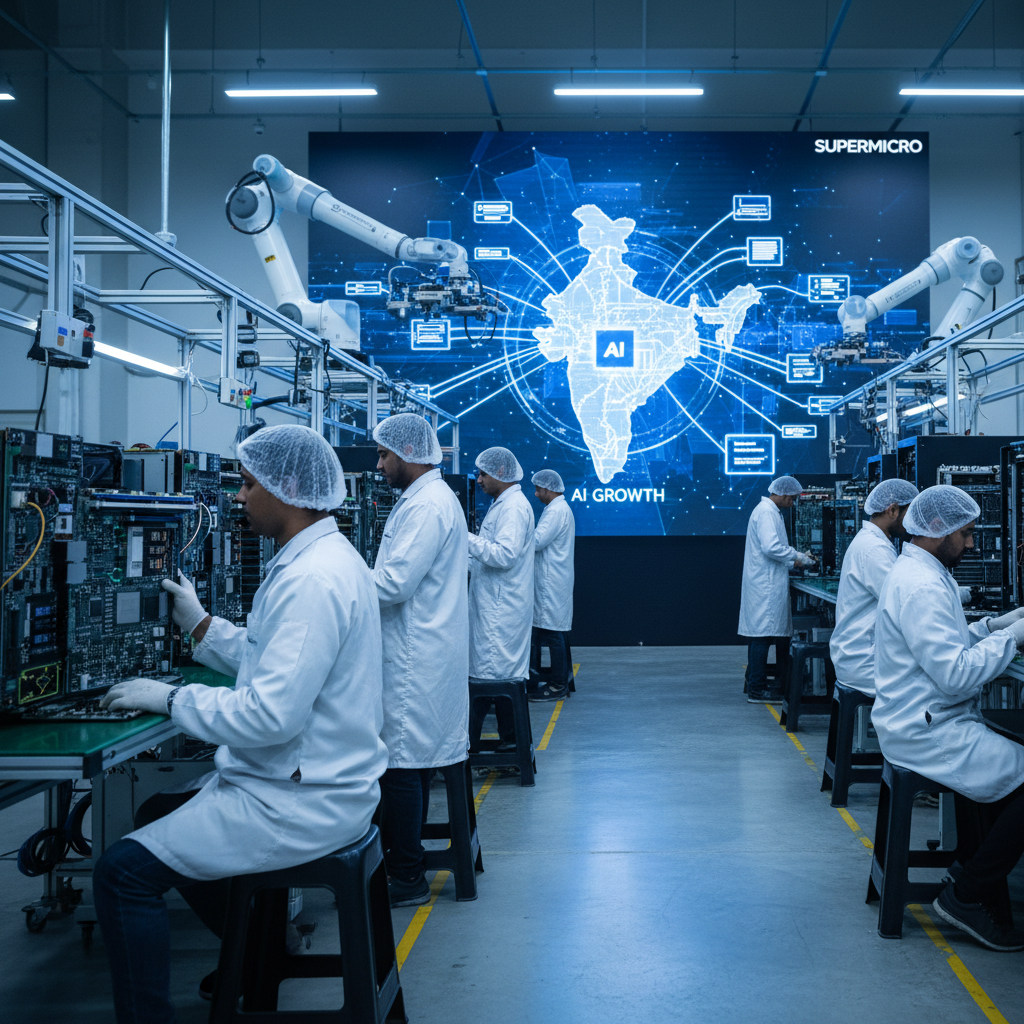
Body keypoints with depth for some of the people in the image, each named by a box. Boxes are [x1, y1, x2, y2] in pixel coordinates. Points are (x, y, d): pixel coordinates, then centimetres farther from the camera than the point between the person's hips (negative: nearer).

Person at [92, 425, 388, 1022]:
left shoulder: (312, 580, -24)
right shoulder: (324, 558, 10)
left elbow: (272, 714, -29)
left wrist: (171, 698, -18)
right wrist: (201, 625, 15)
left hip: (303, 802, -11)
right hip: (308, 778, 11)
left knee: (124, 871, -13)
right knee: (158, 815, 25)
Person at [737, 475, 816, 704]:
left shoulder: (769, 511, 20)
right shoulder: (767, 512, -14)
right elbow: (771, 547, -23)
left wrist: (799, 556, 17)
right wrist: (795, 558, -10)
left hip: (764, 585, 11)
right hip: (765, 586, -11)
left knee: (759, 635, 12)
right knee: (762, 635, -8)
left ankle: (757, 684, 17)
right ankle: (757, 691, -7)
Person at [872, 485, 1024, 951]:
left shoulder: (918, 573, 15)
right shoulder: (920, 587, -20)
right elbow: (956, 676, -24)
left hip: (923, 723, 11)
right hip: (927, 733, -11)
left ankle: (983, 889, 12)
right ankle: (968, 896, -4)